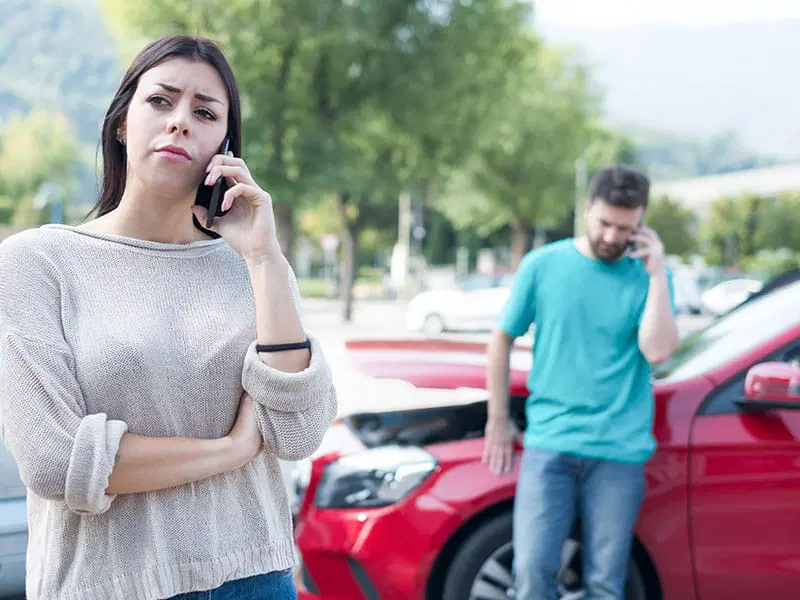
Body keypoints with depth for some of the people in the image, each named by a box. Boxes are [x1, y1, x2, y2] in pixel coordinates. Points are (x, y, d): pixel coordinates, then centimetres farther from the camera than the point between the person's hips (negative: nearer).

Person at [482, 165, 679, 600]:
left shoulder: (647, 277, 2)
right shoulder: (543, 265, 3)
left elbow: (657, 350, -12)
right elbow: (502, 339, 11)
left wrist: (657, 275, -11)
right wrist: (497, 422, 10)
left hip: (619, 453, 0)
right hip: (548, 444, 0)